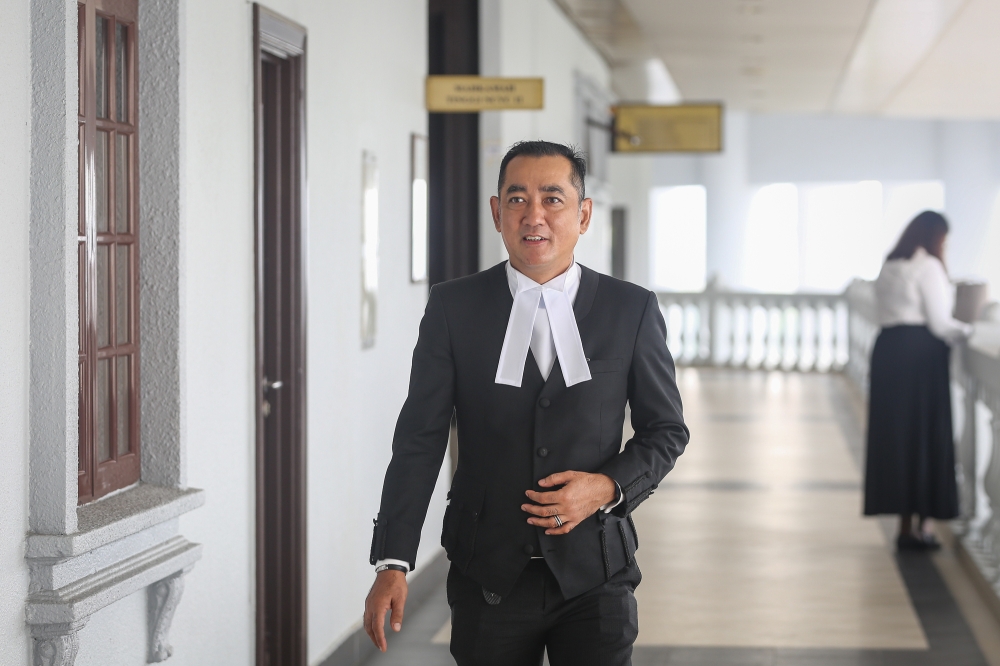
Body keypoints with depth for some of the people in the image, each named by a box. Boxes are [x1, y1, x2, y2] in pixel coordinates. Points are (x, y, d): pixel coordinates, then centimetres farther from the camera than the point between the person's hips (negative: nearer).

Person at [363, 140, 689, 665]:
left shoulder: (632, 310, 1)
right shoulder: (452, 308, 0)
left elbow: (666, 429, 8)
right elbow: (419, 440, -2)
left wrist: (609, 487, -11)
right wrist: (392, 563, -9)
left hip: (594, 573, 0)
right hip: (488, 577, 0)